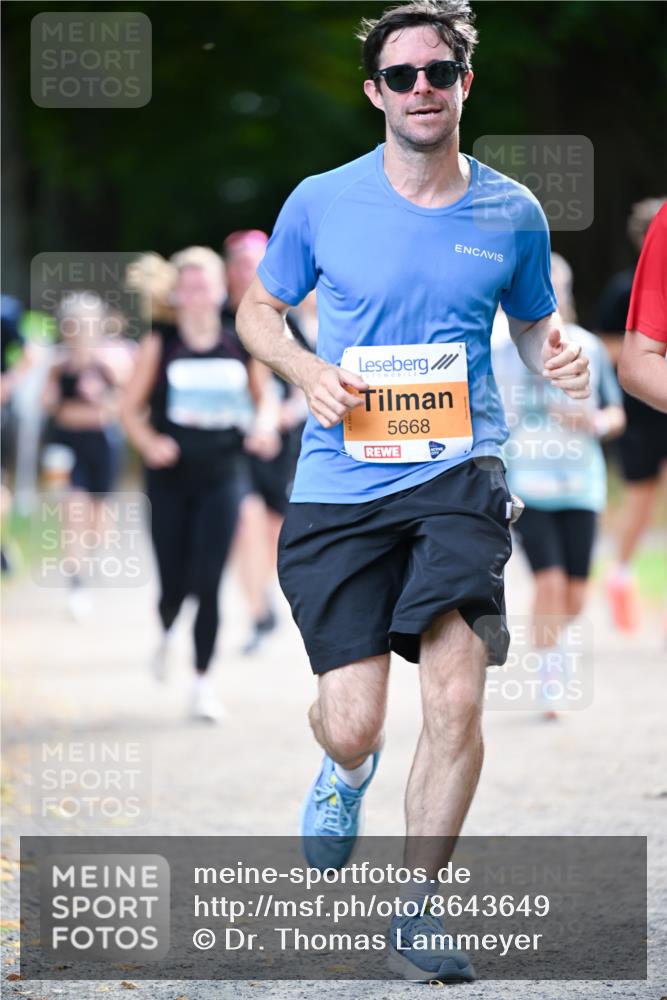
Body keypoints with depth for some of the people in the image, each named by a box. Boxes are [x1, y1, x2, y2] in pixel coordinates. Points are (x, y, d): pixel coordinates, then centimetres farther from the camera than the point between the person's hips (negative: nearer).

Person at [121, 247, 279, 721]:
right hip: (170, 477, 0)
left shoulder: (241, 344, 1)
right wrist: (150, 442, -18)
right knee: (174, 583, 5)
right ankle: (167, 634, 42)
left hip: (221, 477, 0)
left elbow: (263, 397, 15)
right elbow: (132, 407, -1)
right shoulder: (161, 343, -4)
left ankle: (203, 682, 1)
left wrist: (264, 425, -6)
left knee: (207, 583, -8)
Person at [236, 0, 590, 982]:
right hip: (339, 485, 0)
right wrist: (309, 372, -5)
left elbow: (534, 324, 22)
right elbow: (258, 308, 16)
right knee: (352, 722, -5)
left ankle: (418, 909, 0)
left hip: (458, 473, 0)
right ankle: (347, 769, 36)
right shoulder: (320, 203, 2)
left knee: (457, 694, -18)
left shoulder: (512, 213, 6)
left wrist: (559, 355, -3)